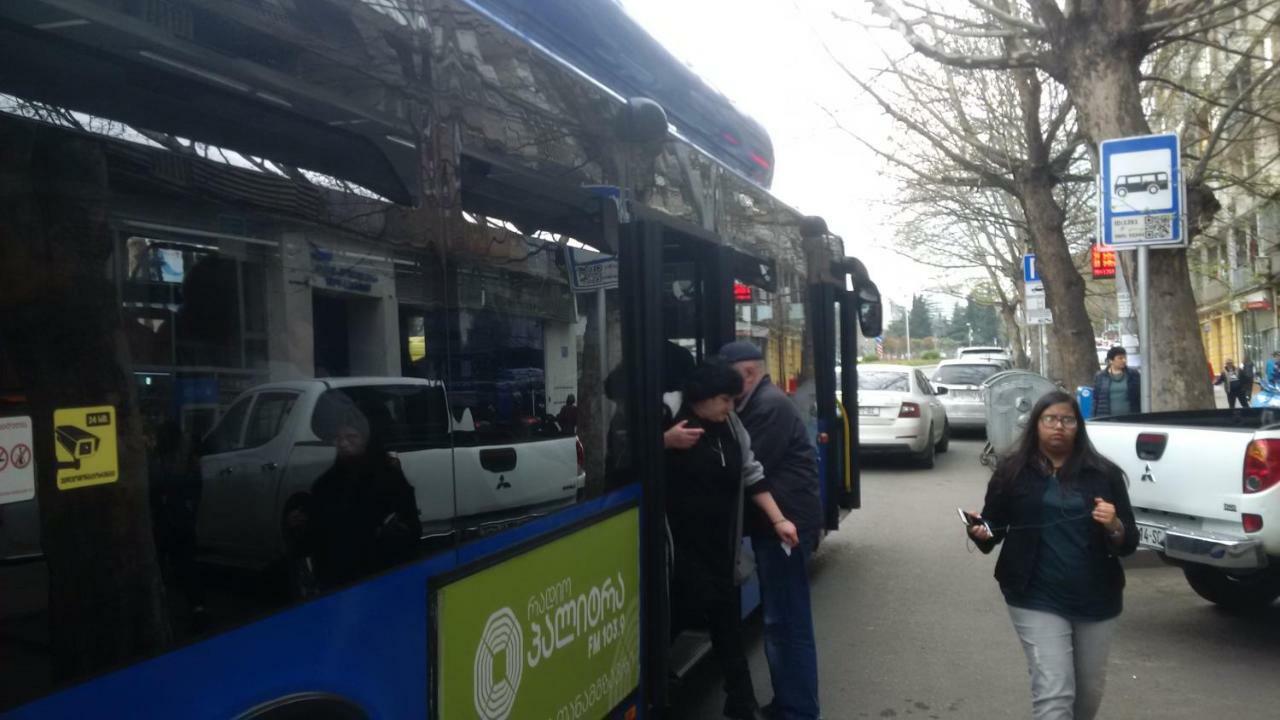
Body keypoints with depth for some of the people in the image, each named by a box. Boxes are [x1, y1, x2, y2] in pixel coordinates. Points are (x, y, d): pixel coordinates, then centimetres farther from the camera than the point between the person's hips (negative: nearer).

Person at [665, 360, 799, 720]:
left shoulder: (731, 427, 6)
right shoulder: (672, 426, -14)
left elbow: (751, 474, 10)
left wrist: (778, 519, 6)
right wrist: (667, 442, -32)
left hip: (720, 544, 6)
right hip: (681, 544, -6)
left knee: (727, 621, 13)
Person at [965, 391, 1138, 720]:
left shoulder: (1103, 473, -1)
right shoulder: (1013, 471, -3)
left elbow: (1130, 542, 1)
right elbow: (994, 525, 6)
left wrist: (1114, 527, -21)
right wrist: (981, 532, -17)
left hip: (1096, 600, 3)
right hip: (1038, 600, -3)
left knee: (1090, 689, 20)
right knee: (1053, 693, -9)